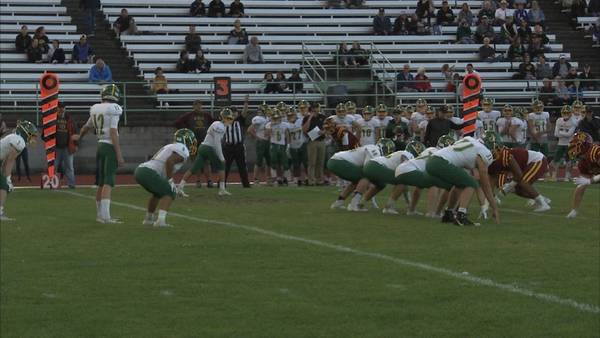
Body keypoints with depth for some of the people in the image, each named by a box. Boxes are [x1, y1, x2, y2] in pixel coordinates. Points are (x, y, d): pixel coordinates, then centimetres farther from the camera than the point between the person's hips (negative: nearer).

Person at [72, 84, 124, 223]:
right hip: (110, 147, -7)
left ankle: (100, 214, 23)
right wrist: (119, 155, -17)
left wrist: (79, 137, 48)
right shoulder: (113, 110, -12)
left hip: (100, 145, 7)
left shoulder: (95, 109, 10)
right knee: (108, 182, -10)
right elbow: (113, 133, -17)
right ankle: (105, 216, -16)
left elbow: (86, 127, 27)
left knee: (101, 182, 15)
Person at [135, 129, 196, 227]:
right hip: (148, 173, -9)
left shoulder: (170, 147, 29)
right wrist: (170, 180, -7)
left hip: (139, 170, 9)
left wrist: (174, 187, 31)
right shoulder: (183, 150, -1)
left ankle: (148, 218, 38)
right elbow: (169, 162, -17)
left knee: (158, 192, 30)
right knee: (169, 193, 1)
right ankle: (161, 220, -14)